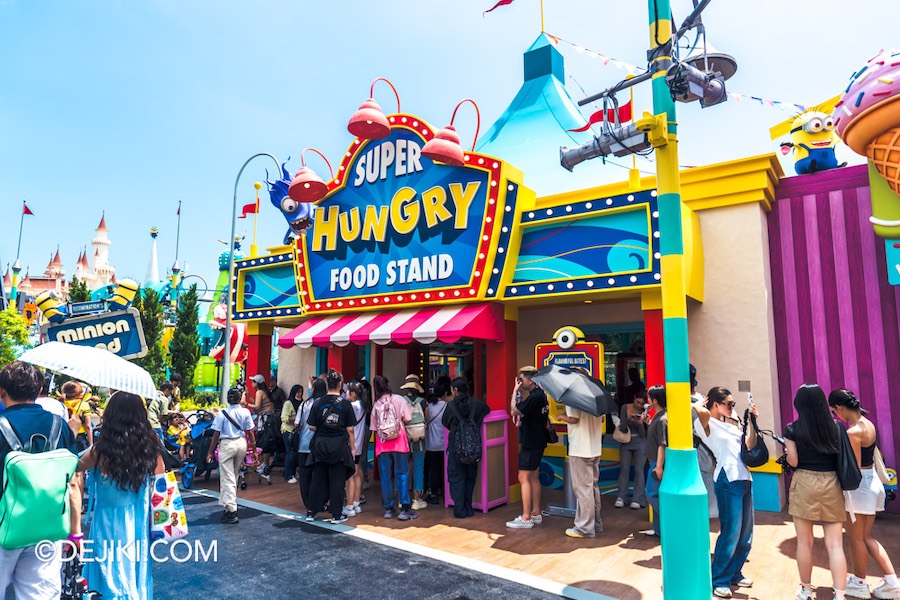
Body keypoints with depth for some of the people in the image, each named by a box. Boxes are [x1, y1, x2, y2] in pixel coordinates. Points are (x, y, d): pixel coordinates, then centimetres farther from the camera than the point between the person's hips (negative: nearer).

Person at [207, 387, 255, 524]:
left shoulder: (222, 413, -7)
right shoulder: (245, 412, -1)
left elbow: (216, 434, -6)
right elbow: (250, 432, 0)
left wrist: (211, 452, 2)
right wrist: (253, 447, 10)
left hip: (226, 444, -3)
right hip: (241, 443, 4)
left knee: (227, 478, -1)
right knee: (234, 475, 20)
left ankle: (231, 510, -6)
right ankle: (230, 504, 29)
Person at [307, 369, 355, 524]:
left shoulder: (318, 403, -2)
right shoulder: (345, 404, -7)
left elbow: (312, 427, -1)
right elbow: (350, 430, -5)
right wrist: (352, 448, 4)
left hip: (320, 445, 2)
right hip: (339, 446, -2)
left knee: (318, 478, 13)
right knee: (337, 480, 5)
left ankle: (314, 511, 22)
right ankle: (336, 515, 11)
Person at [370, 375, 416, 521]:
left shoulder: (376, 405, 4)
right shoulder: (399, 400, -4)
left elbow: (374, 427, 3)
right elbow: (407, 418, -7)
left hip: (382, 444, 3)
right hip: (398, 442, -2)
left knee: (385, 476, 8)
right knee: (402, 474, 1)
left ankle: (388, 509, 14)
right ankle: (404, 509, -1)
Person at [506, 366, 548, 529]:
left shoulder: (534, 397, -21)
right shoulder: (540, 394, 11)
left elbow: (514, 411, -24)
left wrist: (515, 391, -15)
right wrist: (521, 420, 5)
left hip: (531, 443, -10)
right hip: (537, 441, 10)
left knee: (524, 478, -5)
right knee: (533, 478, 15)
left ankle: (526, 518, -1)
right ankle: (536, 514, 23)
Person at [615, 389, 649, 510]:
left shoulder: (644, 412, -7)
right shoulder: (625, 408, -5)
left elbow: (643, 434, -8)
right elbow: (622, 428, -9)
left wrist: (641, 423, -25)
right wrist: (628, 418, -24)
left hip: (640, 443, -1)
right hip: (626, 442, 1)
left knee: (639, 470, -3)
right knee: (624, 469, 1)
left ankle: (637, 499, 1)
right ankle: (621, 498, 5)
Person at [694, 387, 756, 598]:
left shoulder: (730, 424, 19)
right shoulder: (708, 424, -6)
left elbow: (749, 446, 16)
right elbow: (702, 412, -30)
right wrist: (698, 404, -8)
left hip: (745, 478, 8)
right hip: (728, 480, -8)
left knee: (745, 533, 13)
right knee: (731, 533, -4)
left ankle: (734, 573, 28)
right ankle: (719, 580, 8)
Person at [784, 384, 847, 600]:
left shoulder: (792, 429, -6)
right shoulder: (836, 427, 2)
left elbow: (793, 462, -4)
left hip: (805, 484, -2)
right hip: (832, 484, 3)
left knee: (804, 542, 10)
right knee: (835, 544, 3)